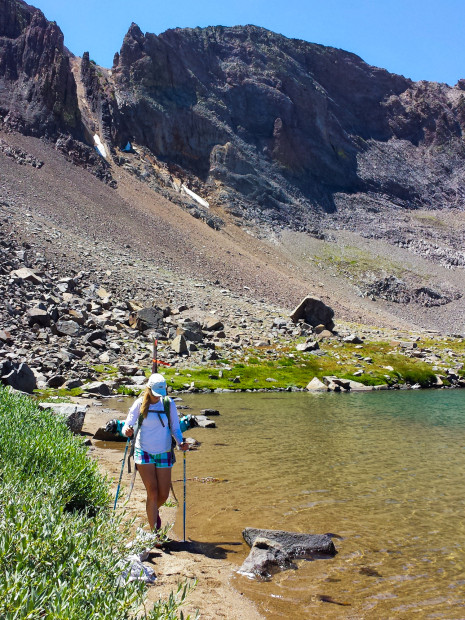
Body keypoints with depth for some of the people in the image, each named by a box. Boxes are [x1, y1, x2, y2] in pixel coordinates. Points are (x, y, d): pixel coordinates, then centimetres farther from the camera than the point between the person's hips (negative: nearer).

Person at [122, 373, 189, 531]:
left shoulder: (169, 404, -2)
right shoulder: (140, 404, -4)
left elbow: (175, 428, 2)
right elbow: (128, 424, -7)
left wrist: (180, 442, -16)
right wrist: (127, 431, -31)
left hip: (164, 454, 2)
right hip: (144, 452, -2)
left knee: (163, 495, 6)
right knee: (152, 492, -11)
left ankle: (154, 512, 41)